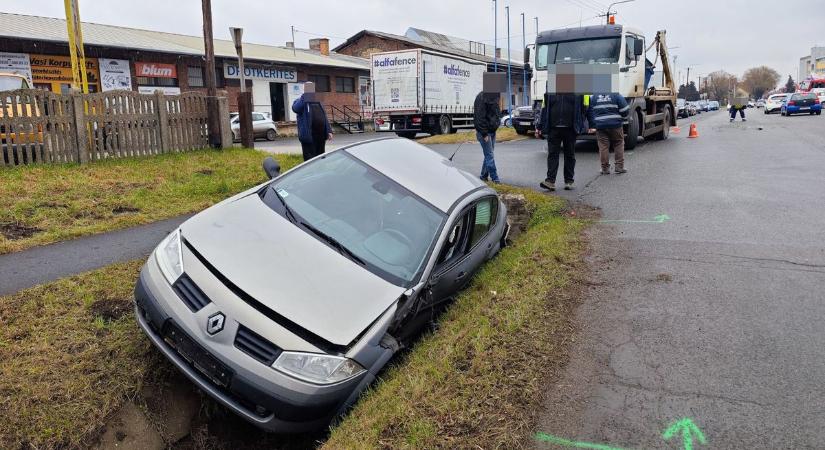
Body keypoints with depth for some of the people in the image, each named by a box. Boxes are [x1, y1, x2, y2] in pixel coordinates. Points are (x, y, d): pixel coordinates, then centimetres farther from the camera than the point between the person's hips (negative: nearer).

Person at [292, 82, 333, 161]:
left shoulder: (318, 103, 21)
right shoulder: (301, 102, 2)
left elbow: (325, 118, 18)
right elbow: (295, 108, -22)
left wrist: (329, 131, 6)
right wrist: (304, 95, -16)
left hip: (321, 136, 6)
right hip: (309, 137, -6)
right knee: (310, 160, -5)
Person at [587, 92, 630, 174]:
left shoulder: (593, 97, 5)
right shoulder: (616, 95, -2)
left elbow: (589, 111, 7)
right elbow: (625, 109, -3)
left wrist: (592, 126, 13)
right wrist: (622, 119, 17)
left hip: (600, 126, 1)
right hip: (615, 125, -1)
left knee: (603, 146, 4)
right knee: (619, 145, 11)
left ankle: (605, 168, 4)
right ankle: (619, 167, 9)